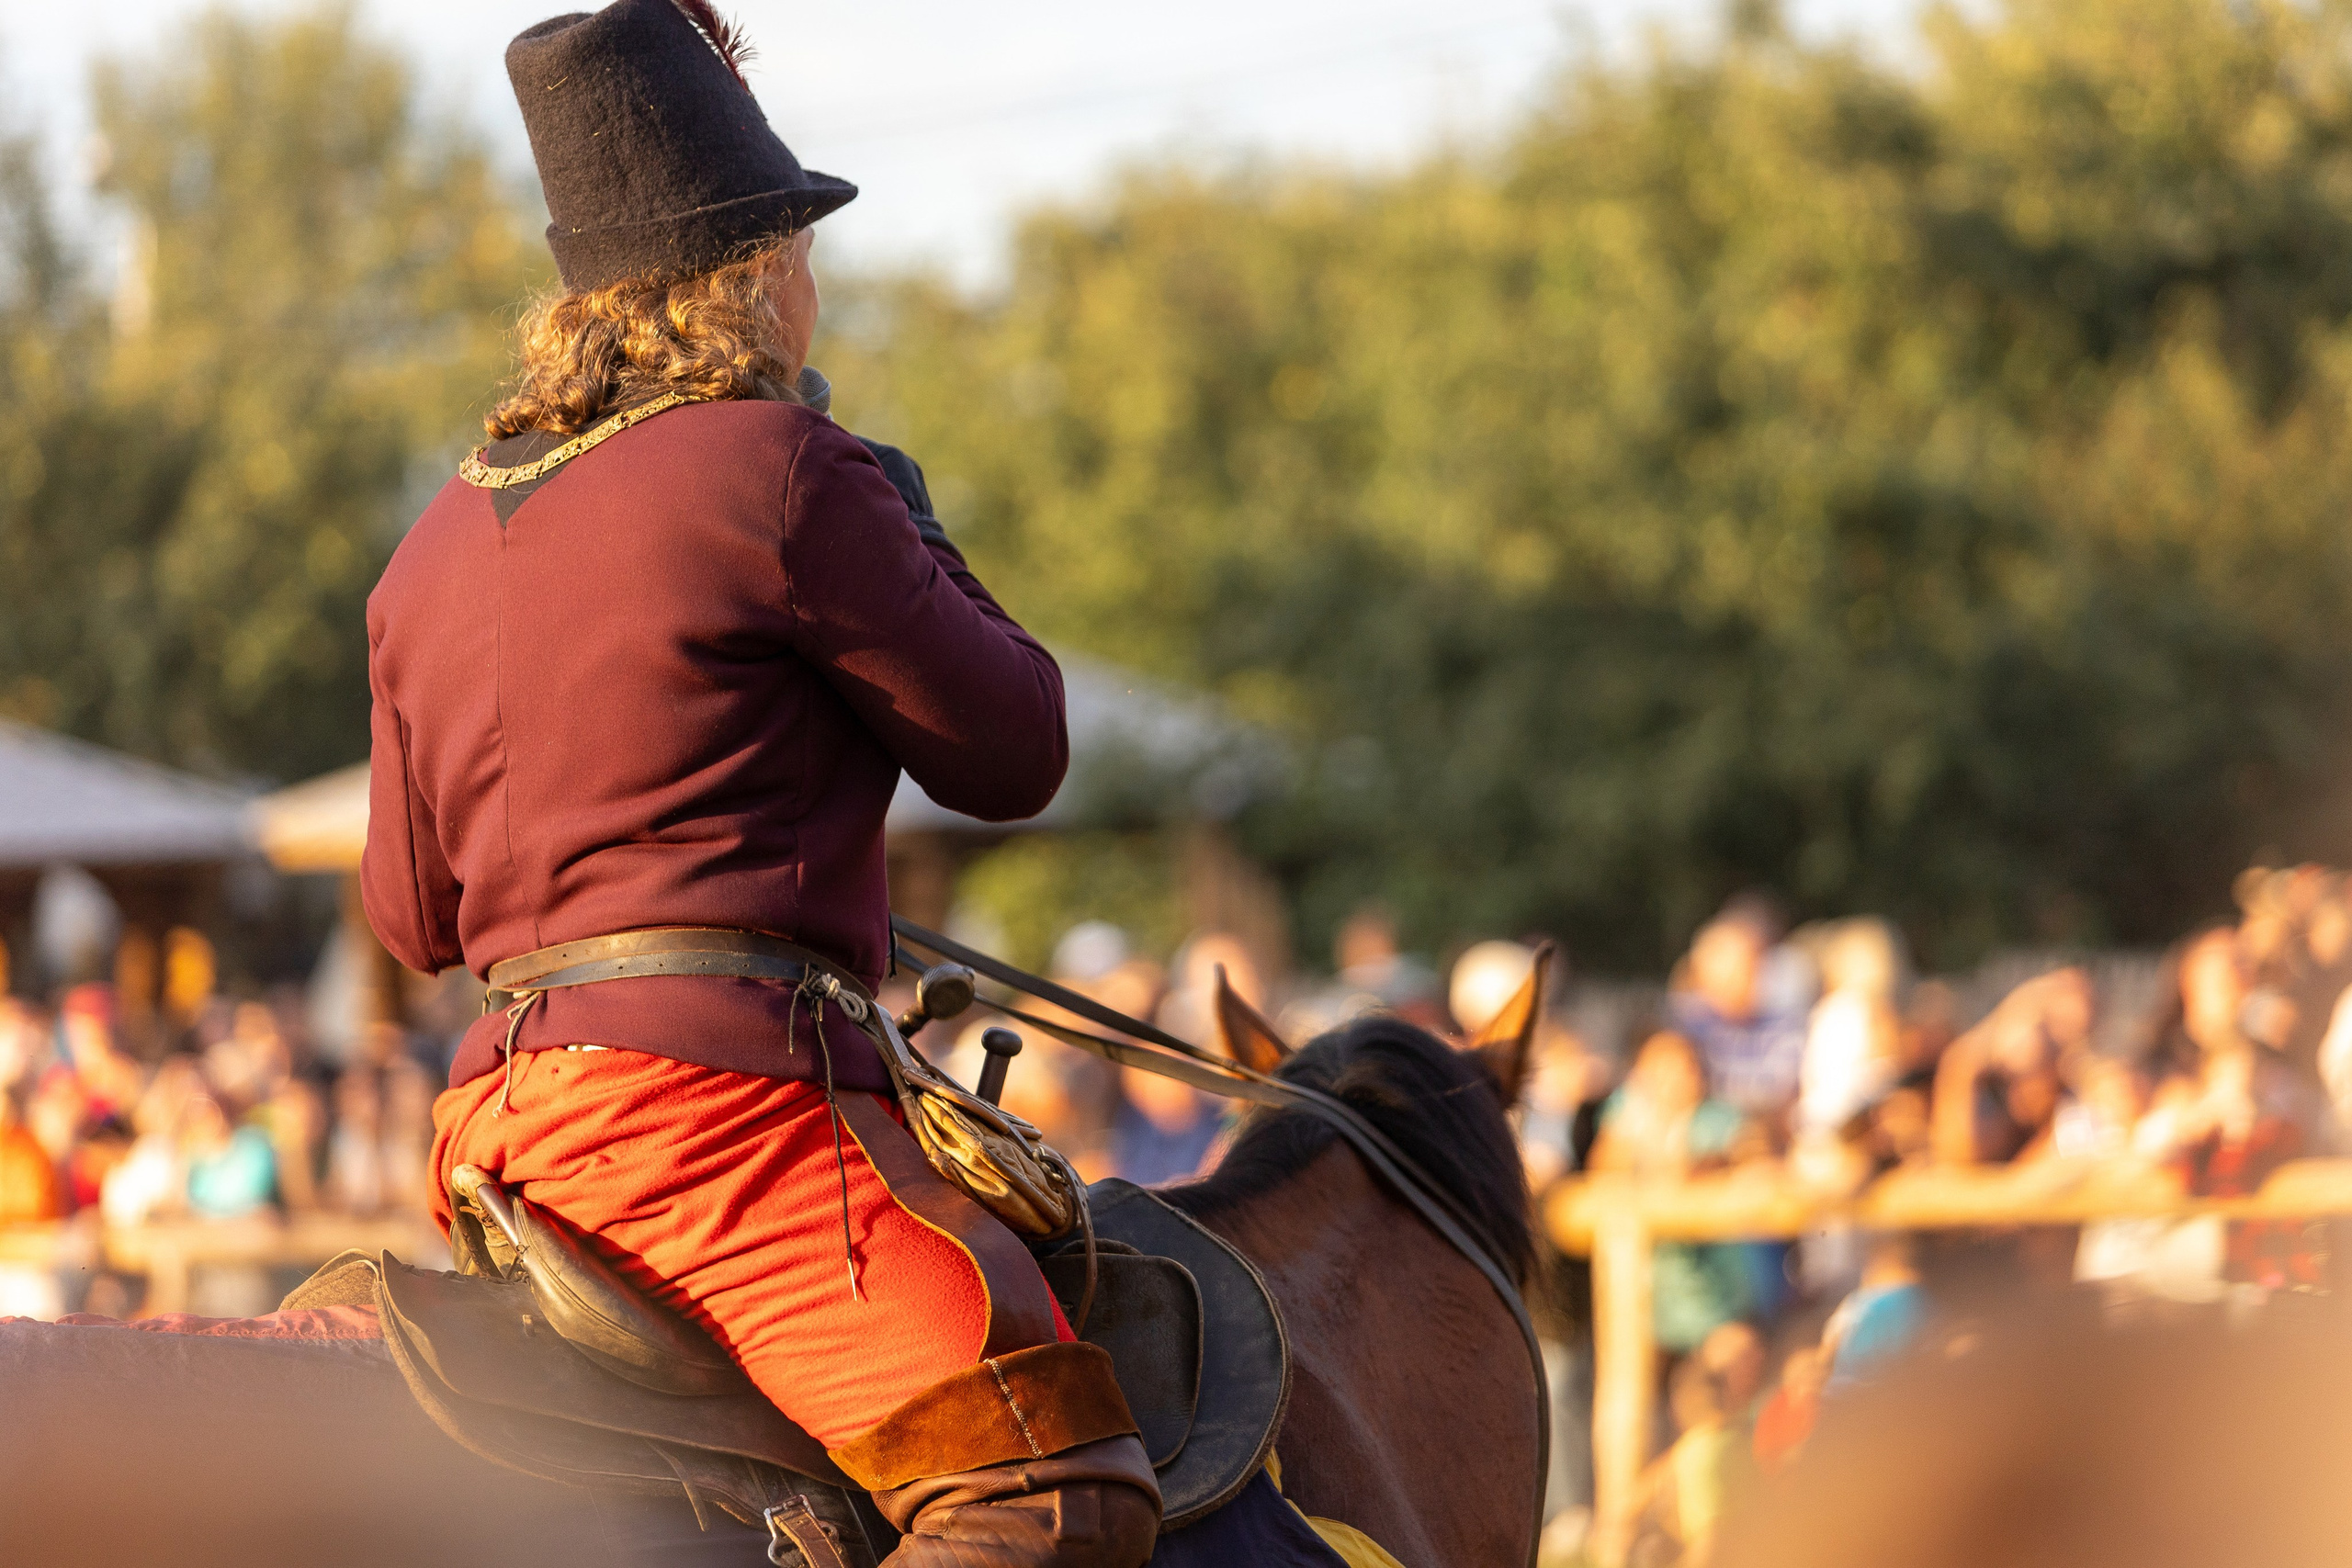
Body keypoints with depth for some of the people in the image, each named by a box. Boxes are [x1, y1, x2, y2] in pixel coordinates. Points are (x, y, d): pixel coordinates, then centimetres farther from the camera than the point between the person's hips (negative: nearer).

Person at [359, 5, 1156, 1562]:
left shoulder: (440, 542, 15)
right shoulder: (780, 470, -7)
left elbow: (409, 912, 20)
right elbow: (1013, 751, 1)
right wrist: (914, 541, 16)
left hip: (495, 1115, 9)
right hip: (718, 1086, -9)